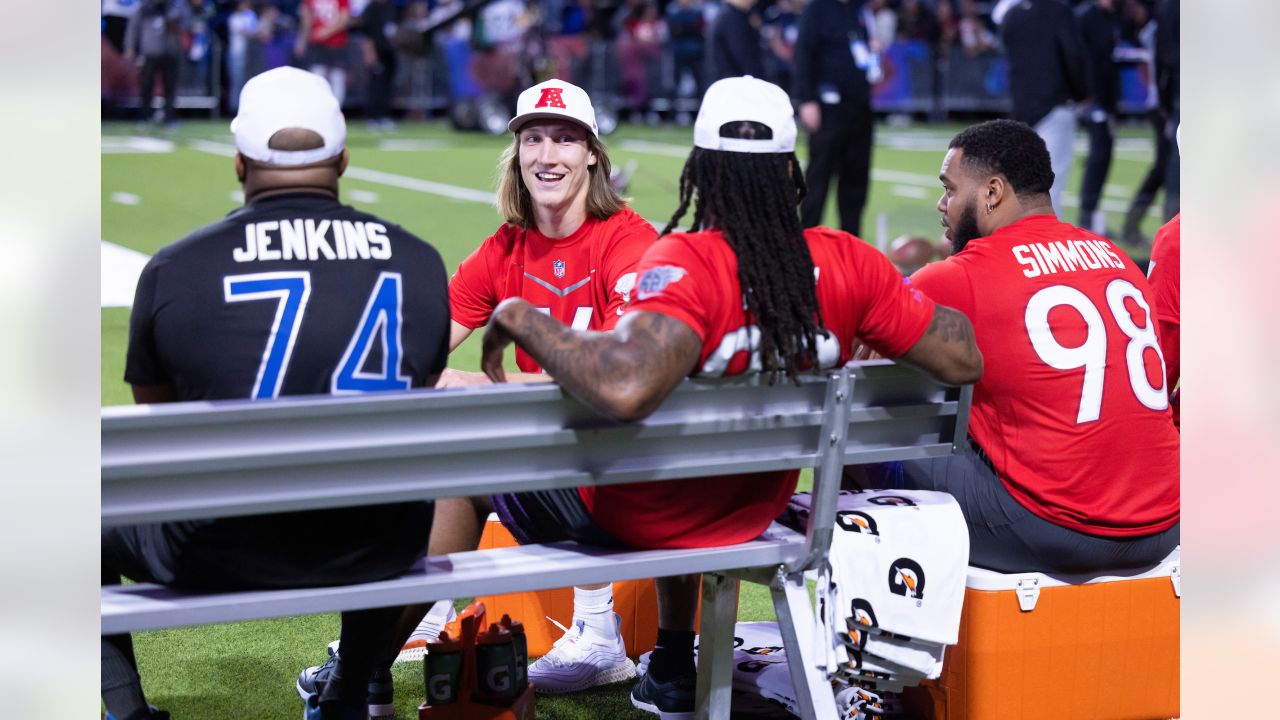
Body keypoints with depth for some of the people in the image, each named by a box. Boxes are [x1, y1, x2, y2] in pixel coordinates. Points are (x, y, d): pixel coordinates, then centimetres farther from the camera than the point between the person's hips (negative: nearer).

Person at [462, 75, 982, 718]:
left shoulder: (688, 262, -31)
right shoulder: (846, 264, -15)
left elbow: (624, 389, -47)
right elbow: (962, 360, -10)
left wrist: (524, 320, -31)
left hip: (620, 512, -5)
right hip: (744, 515, 5)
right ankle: (674, 668, 49)